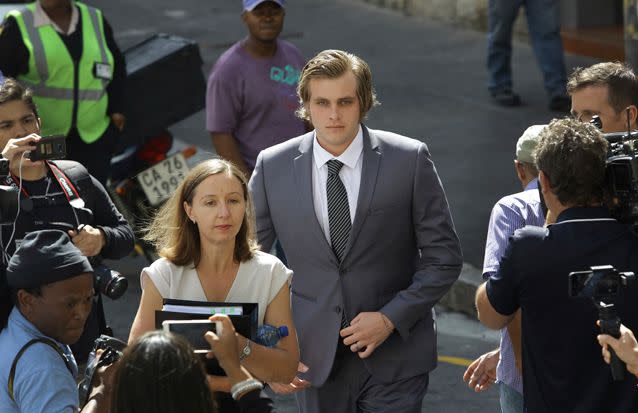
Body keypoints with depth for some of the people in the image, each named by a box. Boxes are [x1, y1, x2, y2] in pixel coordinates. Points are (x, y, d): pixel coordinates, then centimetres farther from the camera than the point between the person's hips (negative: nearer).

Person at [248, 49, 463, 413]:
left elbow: (444, 258, -2)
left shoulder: (409, 160, -6)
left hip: (394, 354, -2)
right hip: (314, 360, 2)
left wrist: (391, 318, -12)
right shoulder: (273, 167, -1)